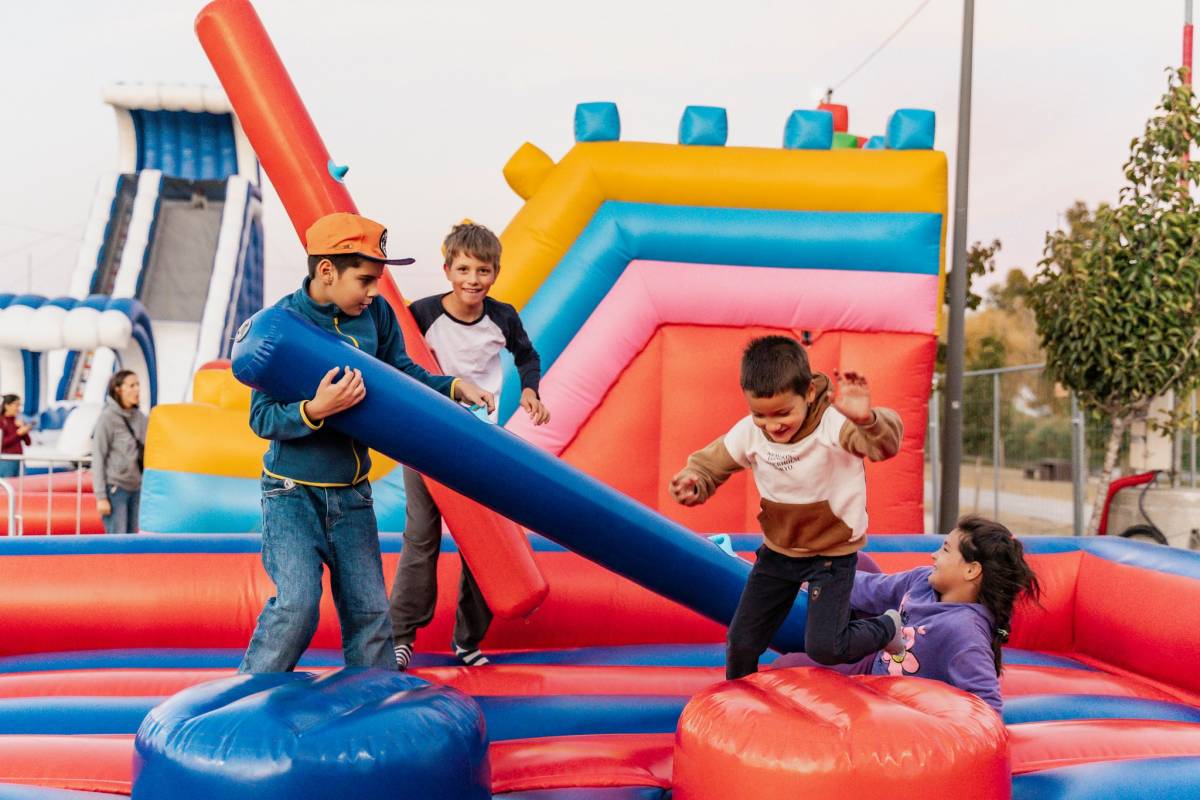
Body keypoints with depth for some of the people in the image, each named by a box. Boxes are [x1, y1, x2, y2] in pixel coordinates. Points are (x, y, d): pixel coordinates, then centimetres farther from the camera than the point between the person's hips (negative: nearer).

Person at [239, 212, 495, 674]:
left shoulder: (376, 314, -4)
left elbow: (403, 372, 10)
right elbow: (262, 419, -16)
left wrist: (454, 388, -6)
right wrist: (316, 409, -34)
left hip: (351, 495, 4)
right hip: (292, 492, -4)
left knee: (370, 611, 8)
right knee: (297, 605, -15)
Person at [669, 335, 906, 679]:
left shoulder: (834, 423, -28)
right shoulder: (748, 432, -14)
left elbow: (886, 444, -45)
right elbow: (708, 464, -3)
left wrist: (866, 419, -68)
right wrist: (693, 485, -28)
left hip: (833, 551, -4)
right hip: (778, 551, 5)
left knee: (824, 647, -10)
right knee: (741, 642, 7)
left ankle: (886, 627, 22)